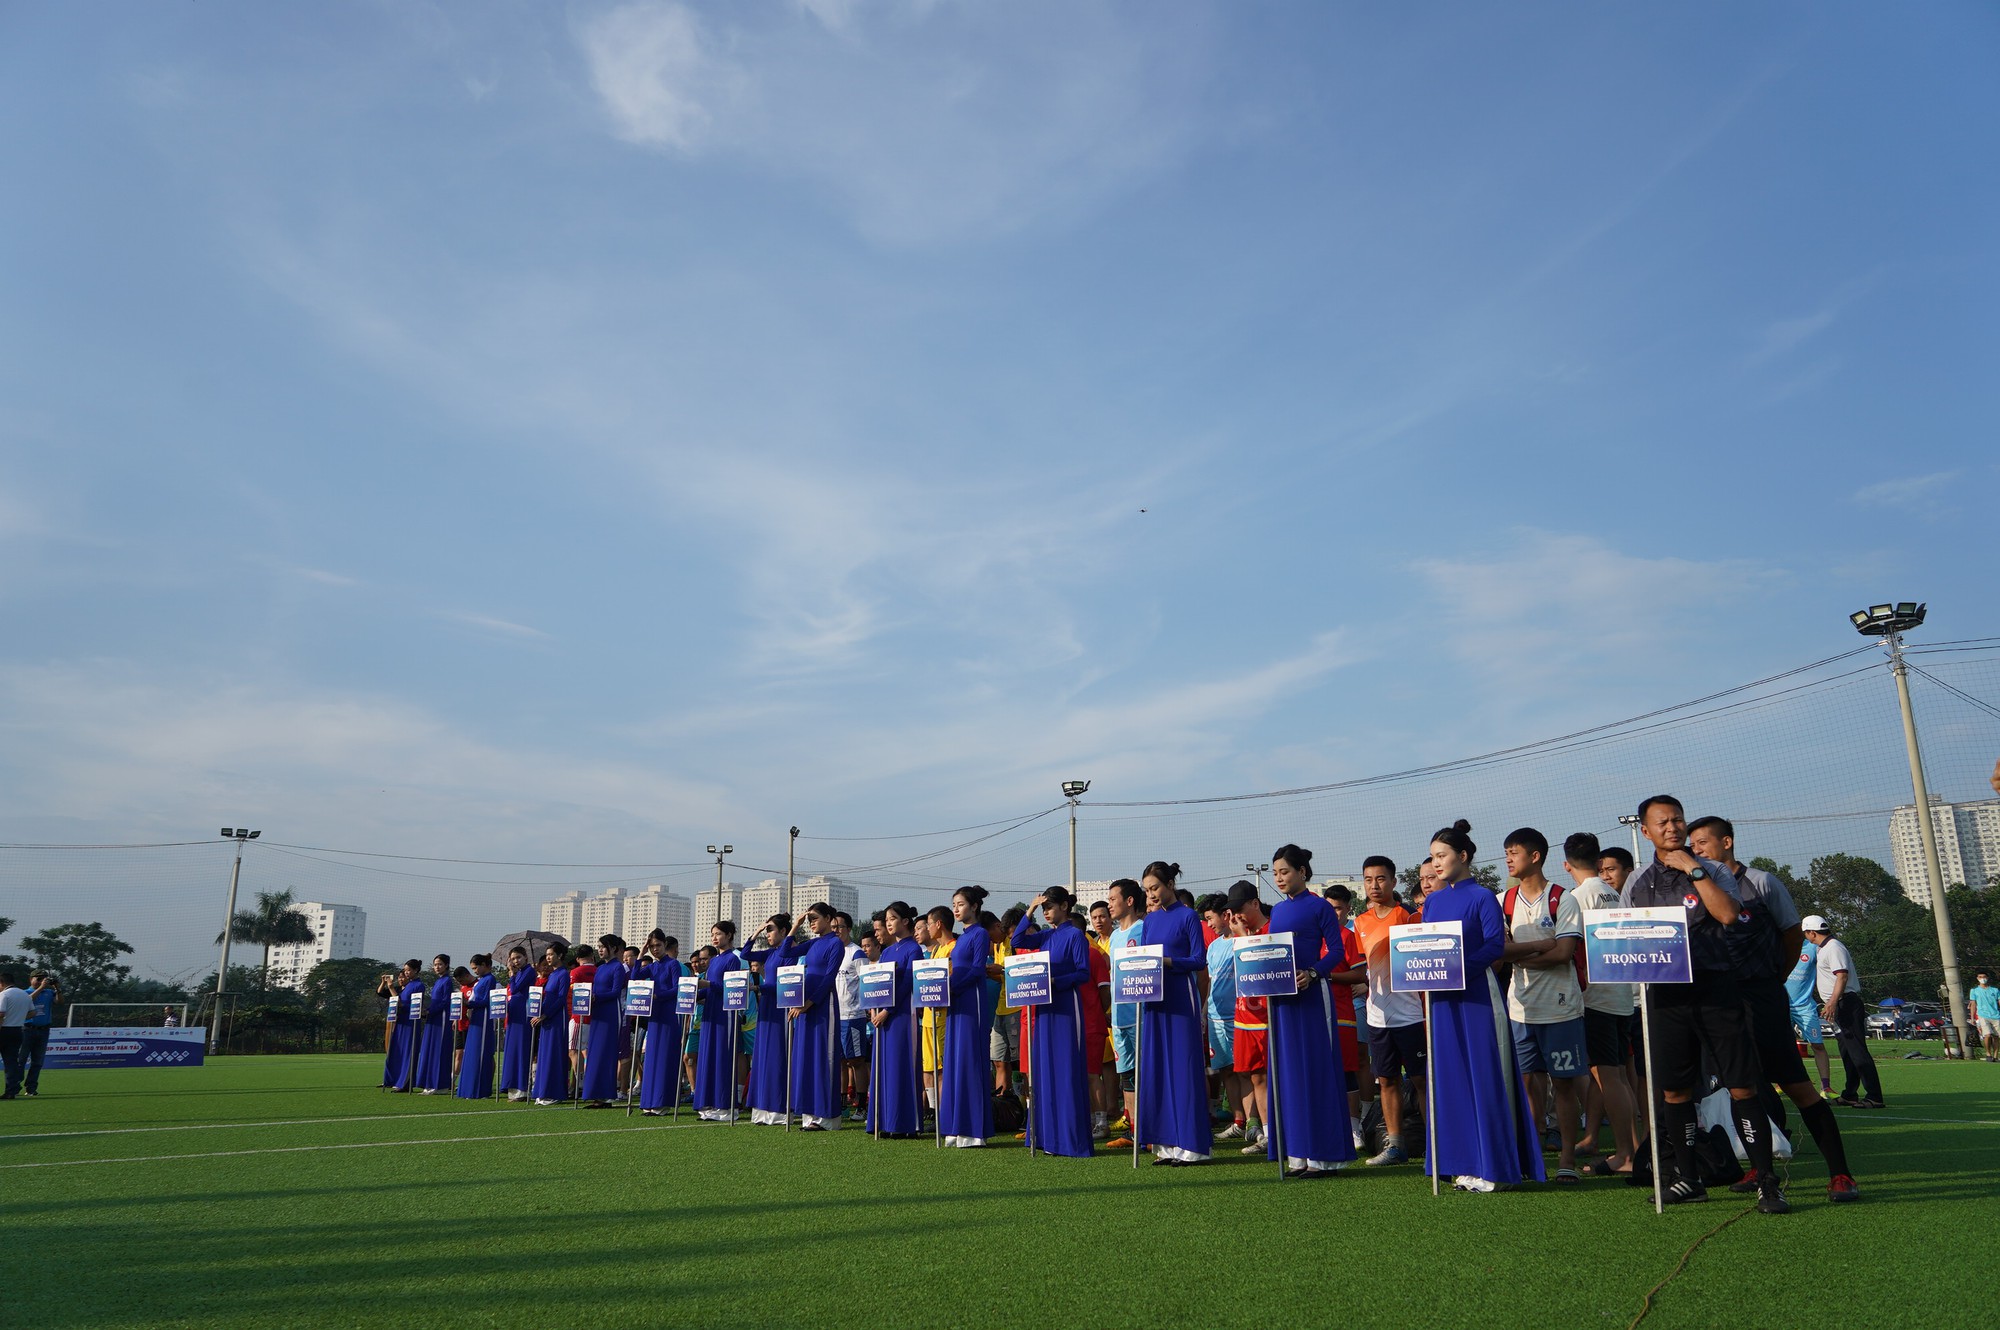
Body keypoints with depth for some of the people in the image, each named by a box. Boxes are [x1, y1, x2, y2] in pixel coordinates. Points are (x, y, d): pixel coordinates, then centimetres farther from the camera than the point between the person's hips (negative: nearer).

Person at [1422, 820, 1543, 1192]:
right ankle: (1466, 1164, 16)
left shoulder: (1482, 897, -6)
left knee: (1484, 1077, -2)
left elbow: (1495, 944, -14)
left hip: (1477, 995, -7)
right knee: (1450, 1077, 8)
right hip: (1442, 998, 7)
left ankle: (1494, 1166, 5)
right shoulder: (1432, 900, 12)